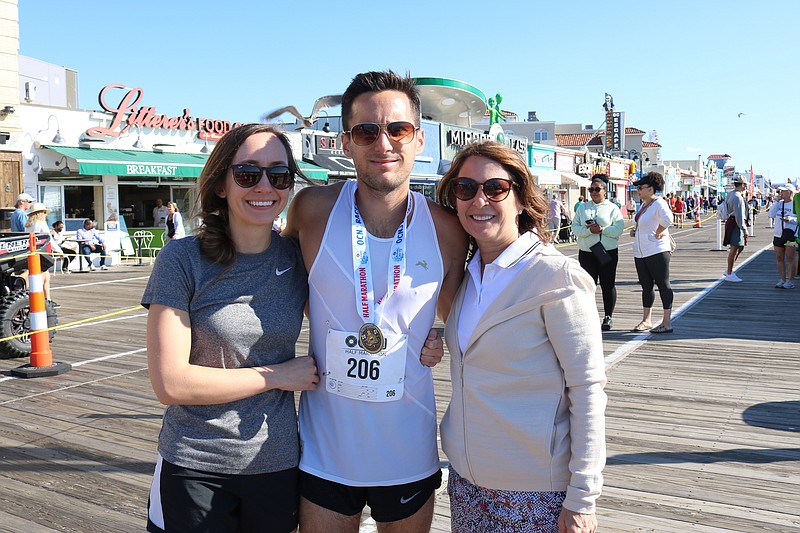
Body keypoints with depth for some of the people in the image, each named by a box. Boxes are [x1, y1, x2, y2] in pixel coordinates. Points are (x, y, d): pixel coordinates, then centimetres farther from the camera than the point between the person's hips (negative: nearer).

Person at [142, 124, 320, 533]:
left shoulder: (299, 258, -2)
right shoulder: (183, 260, -12)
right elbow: (170, 383, -16)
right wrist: (278, 375, -14)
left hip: (277, 464, 3)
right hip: (194, 468, -3)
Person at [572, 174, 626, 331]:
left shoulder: (613, 208, 4)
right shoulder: (583, 207, 11)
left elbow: (619, 229, -6)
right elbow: (575, 228, 2)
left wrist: (602, 229, -17)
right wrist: (589, 230, -15)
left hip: (608, 253, -2)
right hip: (586, 253, 2)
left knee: (608, 285, 4)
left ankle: (608, 317, 12)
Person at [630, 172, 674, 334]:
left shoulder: (659, 203, -13)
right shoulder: (644, 204, 15)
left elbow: (667, 219, -32)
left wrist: (657, 234, -20)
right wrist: (635, 231, 11)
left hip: (656, 252, -9)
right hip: (640, 252, 9)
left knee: (663, 284, -2)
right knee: (646, 286, 13)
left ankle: (667, 322, 2)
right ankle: (646, 320, 20)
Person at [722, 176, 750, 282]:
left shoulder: (730, 194, 15)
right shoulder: (737, 197, -17)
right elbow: (739, 214, -22)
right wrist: (744, 229, -20)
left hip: (732, 222, 11)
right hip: (736, 224, -11)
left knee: (740, 247, 17)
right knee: (734, 248, -6)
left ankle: (729, 270, 22)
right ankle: (729, 274, -1)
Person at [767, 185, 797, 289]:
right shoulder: (780, 203, 12)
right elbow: (771, 214, -1)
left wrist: (790, 219, -25)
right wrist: (777, 201, -2)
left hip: (790, 233, -6)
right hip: (778, 234, 6)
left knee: (789, 259, -1)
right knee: (779, 258, 8)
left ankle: (789, 281, 4)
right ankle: (782, 280, 17)